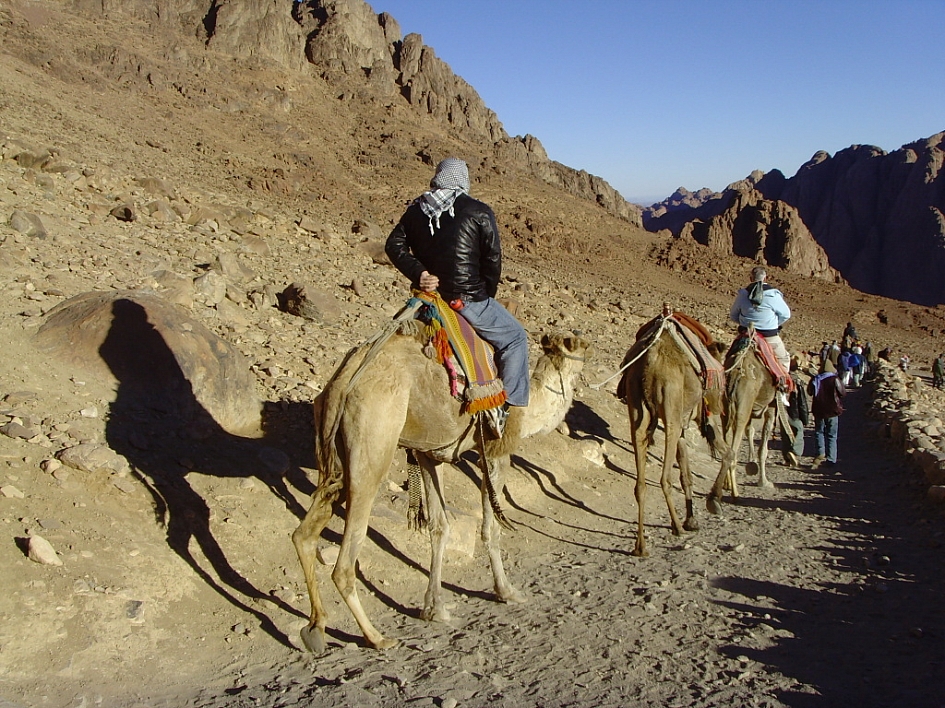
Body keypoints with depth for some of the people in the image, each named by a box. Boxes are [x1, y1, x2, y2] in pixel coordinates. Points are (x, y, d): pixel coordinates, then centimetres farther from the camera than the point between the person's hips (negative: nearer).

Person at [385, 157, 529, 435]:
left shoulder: (416, 210, 8)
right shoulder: (479, 212, -6)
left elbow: (394, 245, 1)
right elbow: (493, 259, -5)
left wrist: (417, 274, -6)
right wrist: (487, 294, 9)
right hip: (467, 299, -5)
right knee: (515, 338, 12)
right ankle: (507, 407, 4)